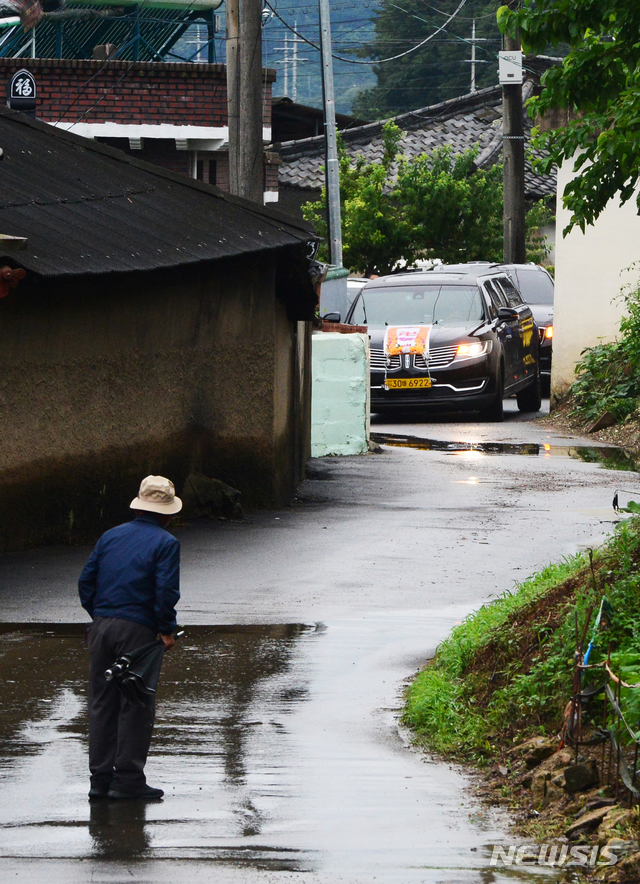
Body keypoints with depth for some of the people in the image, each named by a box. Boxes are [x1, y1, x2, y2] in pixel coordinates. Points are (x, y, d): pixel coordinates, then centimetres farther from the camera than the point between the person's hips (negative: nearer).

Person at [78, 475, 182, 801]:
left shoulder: (111, 536, 13)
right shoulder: (165, 543, -3)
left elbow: (86, 582, 12)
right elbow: (166, 591, -13)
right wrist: (167, 630, -4)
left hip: (101, 627, 5)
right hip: (137, 628, -5)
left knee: (101, 703, 9)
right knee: (136, 705, 1)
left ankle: (100, 777, 11)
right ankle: (128, 779, 0)